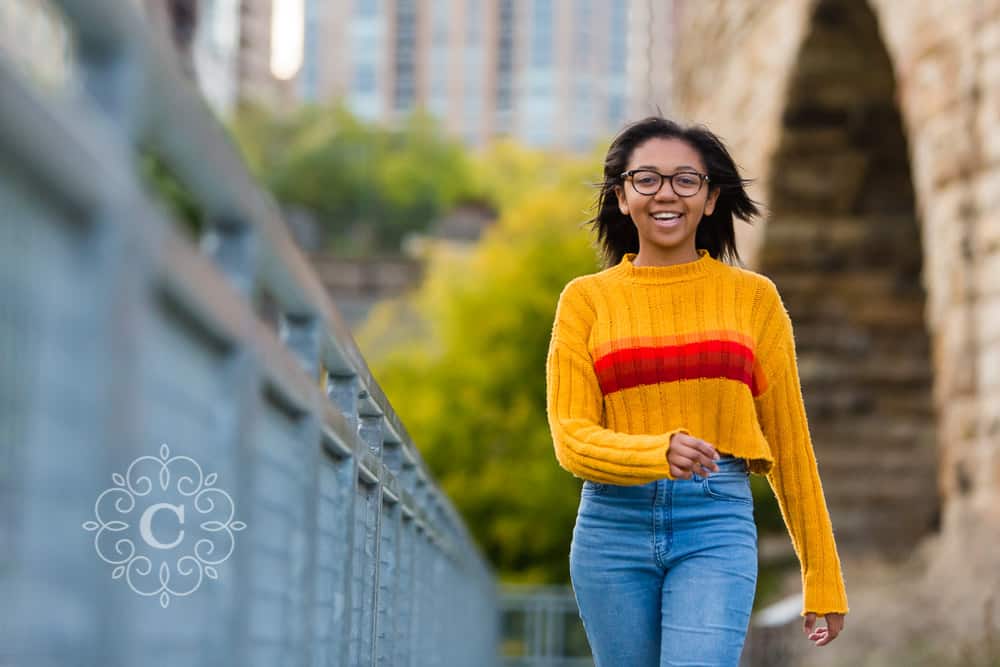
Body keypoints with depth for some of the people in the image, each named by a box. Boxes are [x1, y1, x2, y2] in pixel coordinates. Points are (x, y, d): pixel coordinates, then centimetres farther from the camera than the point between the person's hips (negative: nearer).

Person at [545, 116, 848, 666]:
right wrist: (656, 453, -23)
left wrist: (823, 580, 8)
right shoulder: (585, 300, 6)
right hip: (612, 523, 1)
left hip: (717, 523, -1)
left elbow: (788, 445, 8)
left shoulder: (753, 297, 6)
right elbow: (570, 436, -2)